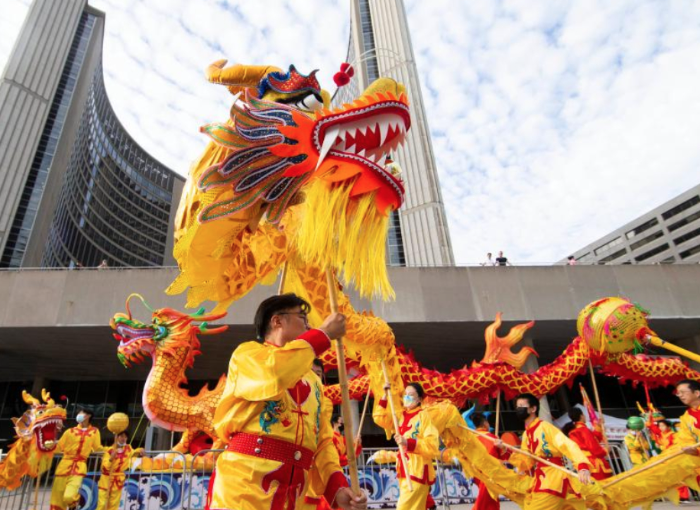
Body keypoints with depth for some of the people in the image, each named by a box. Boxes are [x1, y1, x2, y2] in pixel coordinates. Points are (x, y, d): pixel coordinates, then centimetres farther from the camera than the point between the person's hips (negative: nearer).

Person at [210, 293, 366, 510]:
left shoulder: (313, 380, 19)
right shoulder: (247, 353, 3)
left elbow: (322, 441, 12)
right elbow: (274, 375, -20)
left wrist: (337, 487, -6)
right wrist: (323, 333, -10)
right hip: (241, 487, -5)